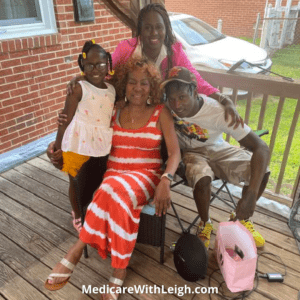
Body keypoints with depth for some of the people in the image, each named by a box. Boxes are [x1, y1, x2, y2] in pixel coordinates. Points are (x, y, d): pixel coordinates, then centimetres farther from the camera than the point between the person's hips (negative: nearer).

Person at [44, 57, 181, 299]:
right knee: (116, 194, -34)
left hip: (145, 177, -2)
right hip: (113, 176, 3)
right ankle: (119, 269, -20)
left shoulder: (161, 113, 3)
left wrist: (165, 181, -24)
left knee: (116, 191, -35)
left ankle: (78, 249, -16)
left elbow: (175, 153, -6)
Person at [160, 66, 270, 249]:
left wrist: (251, 193, -46)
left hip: (217, 149, 1)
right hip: (190, 151, 0)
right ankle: (205, 224, -2)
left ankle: (241, 219, 9)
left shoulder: (218, 111, -31)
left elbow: (262, 148, -34)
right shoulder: (166, 105, -24)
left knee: (262, 171, -20)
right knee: (203, 178, -35)